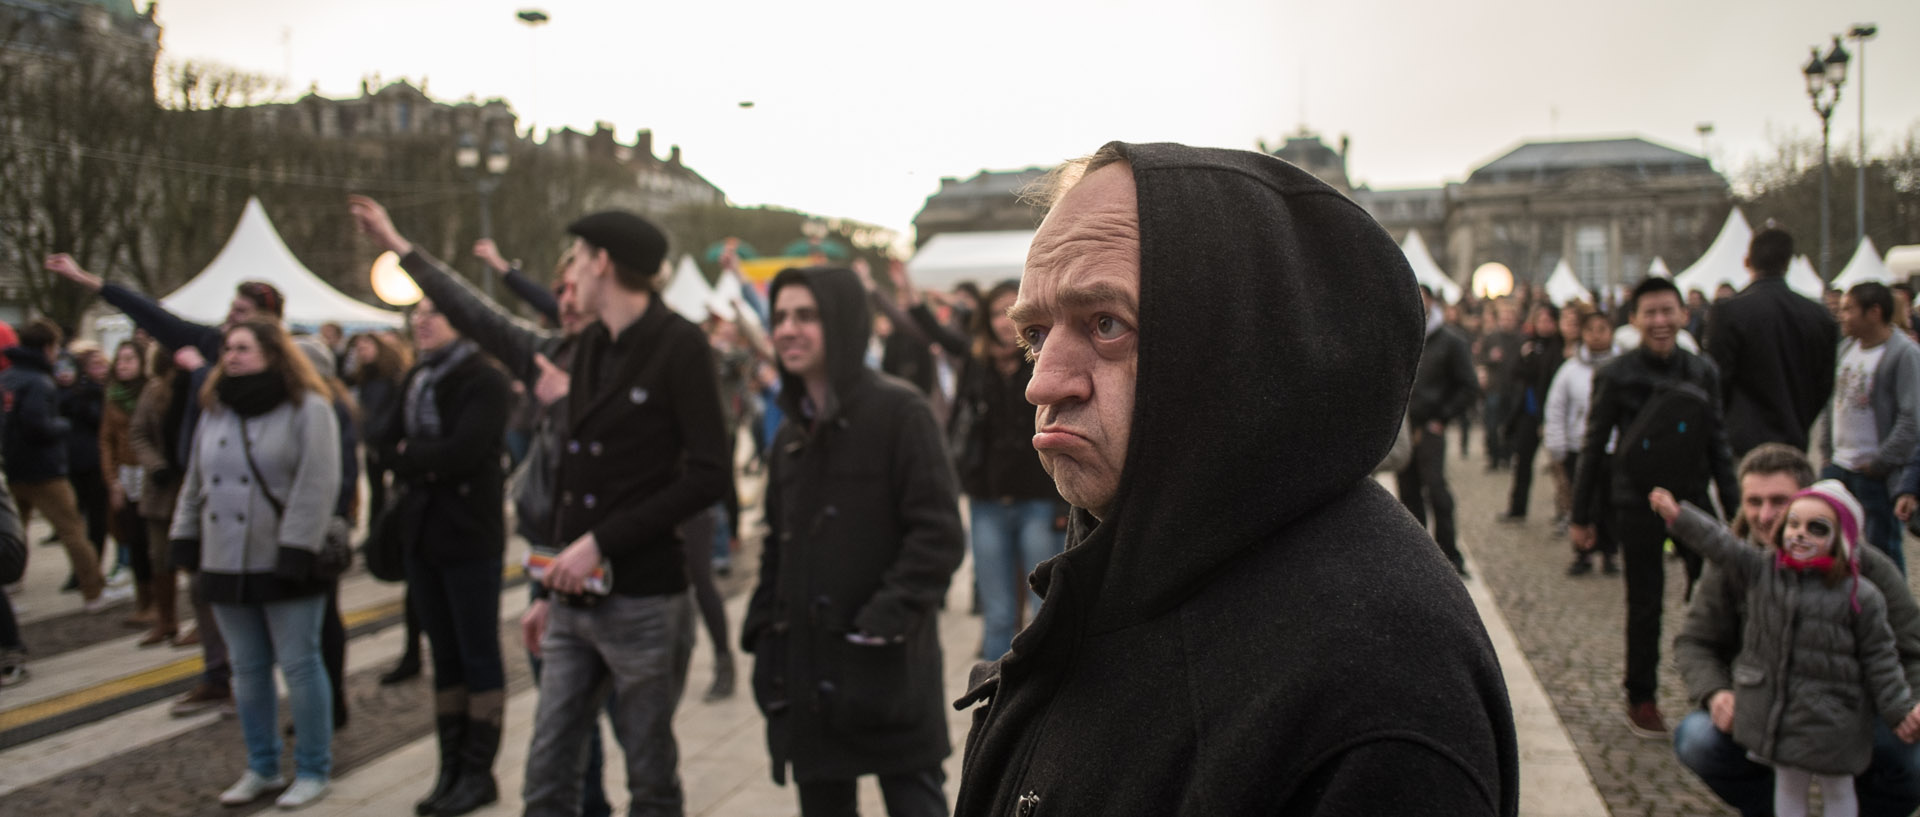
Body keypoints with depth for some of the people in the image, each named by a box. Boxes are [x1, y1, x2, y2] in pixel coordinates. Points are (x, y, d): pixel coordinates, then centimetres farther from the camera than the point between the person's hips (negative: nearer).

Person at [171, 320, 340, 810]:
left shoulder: (308, 409, -9)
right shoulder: (214, 411, 13)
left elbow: (317, 485, -16)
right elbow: (196, 481, 18)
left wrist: (297, 549, -21)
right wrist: (185, 536, 11)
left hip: (285, 565, -6)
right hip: (228, 564, 6)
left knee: (299, 666, 0)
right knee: (248, 669, 13)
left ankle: (313, 771, 12)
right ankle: (262, 769, 25)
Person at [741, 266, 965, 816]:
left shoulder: (898, 411, -8)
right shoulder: (792, 432, 14)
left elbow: (939, 535, -13)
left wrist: (889, 618, -20)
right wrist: (762, 637, 11)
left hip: (887, 669, -6)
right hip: (808, 671, 6)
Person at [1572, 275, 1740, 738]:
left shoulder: (1703, 372, 5)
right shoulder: (1617, 375, -4)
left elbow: (1717, 444, 10)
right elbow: (1594, 446, -1)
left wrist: (1735, 507, 8)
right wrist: (1580, 515, -1)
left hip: (1693, 499, 3)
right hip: (1638, 503, -2)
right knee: (1645, 605, 5)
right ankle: (1641, 698, 20)